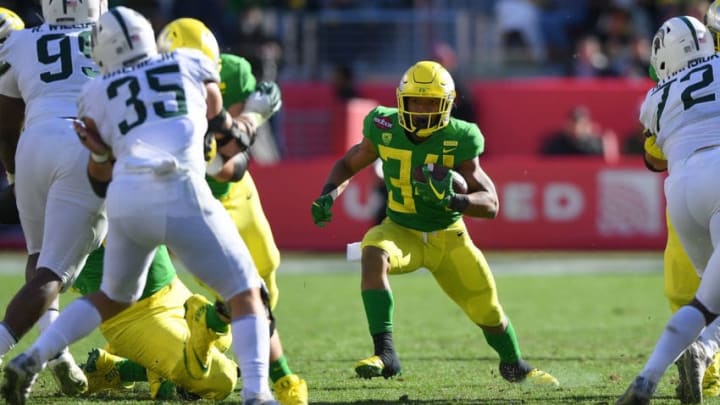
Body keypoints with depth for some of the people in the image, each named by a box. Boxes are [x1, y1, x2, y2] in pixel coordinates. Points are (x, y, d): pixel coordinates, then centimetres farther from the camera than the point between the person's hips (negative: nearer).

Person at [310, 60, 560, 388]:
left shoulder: (458, 141, -21)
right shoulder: (385, 130, -15)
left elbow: (490, 205, -24)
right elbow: (347, 165, 5)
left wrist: (452, 200, -43)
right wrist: (328, 195, -15)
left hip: (448, 237, 0)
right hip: (402, 231, 0)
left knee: (488, 310, 8)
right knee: (373, 253, -35)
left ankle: (515, 367, 42)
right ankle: (385, 353, -39)